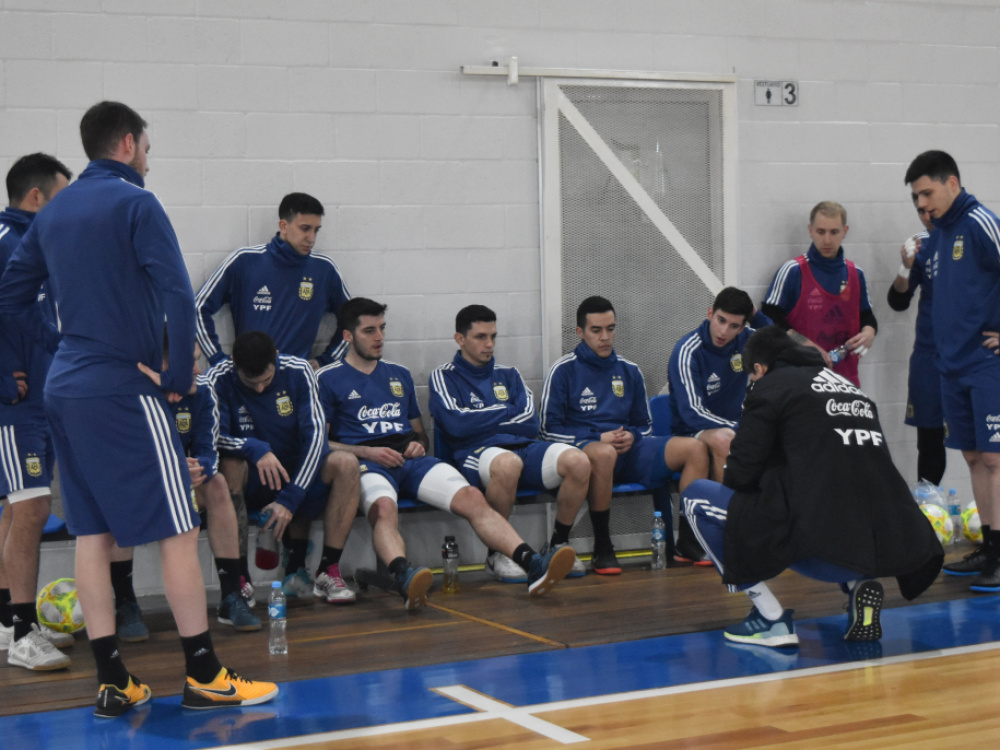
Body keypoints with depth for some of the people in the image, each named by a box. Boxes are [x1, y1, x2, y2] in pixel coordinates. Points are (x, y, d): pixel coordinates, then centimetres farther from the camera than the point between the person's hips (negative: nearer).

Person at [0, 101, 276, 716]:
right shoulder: (135, 204, -8)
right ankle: (204, 675, 0)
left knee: (93, 532, 8)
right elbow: (178, 297, -18)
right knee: (179, 529, -3)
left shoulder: (54, 212, 14)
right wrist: (180, 377, -8)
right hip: (124, 389, -8)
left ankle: (113, 682, 10)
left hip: (63, 389, 8)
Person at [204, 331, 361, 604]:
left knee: (345, 463, -26)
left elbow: (314, 434, -15)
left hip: (299, 472, 2)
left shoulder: (297, 371, -10)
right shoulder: (218, 379, -13)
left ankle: (328, 572, -24)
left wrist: (290, 499, -24)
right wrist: (256, 449, -35)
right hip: (254, 484, -2)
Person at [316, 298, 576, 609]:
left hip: (412, 459, 5)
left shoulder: (399, 374, 27)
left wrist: (418, 444, 7)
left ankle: (532, 564, -40)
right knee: (384, 508, -40)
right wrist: (367, 452, -11)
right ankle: (404, 579, -66)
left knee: (471, 497, -23)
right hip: (366, 463, -4)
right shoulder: (328, 379, 10)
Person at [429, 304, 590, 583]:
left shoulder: (508, 375, 24)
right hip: (476, 454, -4)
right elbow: (456, 424, -7)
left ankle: (559, 544, -5)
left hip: (525, 447, 5)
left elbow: (529, 421, 9)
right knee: (507, 463, -42)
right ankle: (496, 553, -21)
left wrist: (482, 419, 0)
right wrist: (506, 412, 3)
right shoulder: (444, 377, 12)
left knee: (577, 461, -26)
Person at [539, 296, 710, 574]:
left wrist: (631, 437, -1)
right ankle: (602, 549, -27)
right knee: (604, 454, -43)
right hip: (584, 447, -5)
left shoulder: (629, 371, 18)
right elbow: (550, 429, -2)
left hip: (627, 451, 5)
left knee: (696, 449, -15)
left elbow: (644, 425, 24)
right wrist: (598, 439, -13)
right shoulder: (563, 370, 3)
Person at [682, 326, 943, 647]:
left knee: (696, 497, 10)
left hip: (823, 546, -7)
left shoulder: (771, 385, 6)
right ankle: (859, 587, 11)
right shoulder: (849, 385, 24)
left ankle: (771, 619, 4)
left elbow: (741, 474, 2)